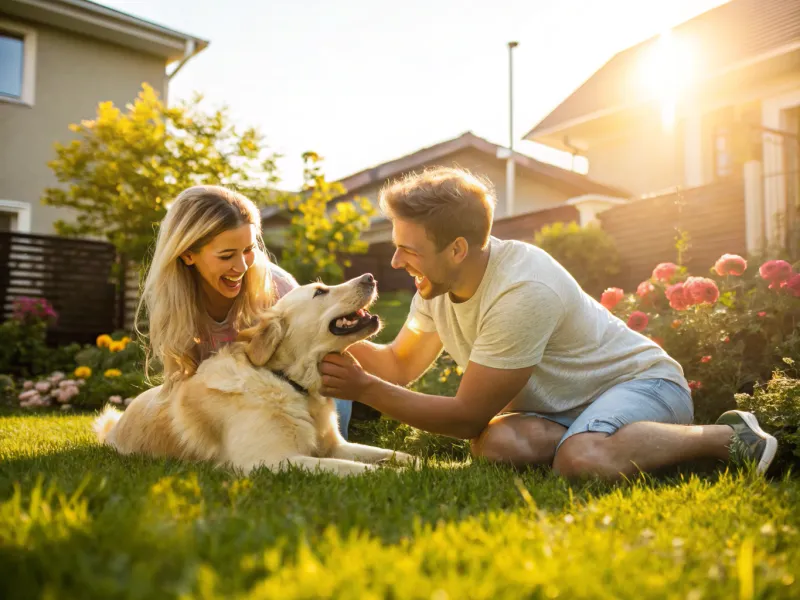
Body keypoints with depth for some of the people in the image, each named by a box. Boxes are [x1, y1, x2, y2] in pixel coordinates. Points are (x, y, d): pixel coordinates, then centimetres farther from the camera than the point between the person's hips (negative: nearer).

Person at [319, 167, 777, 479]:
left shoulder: (522, 291, -31)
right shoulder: (437, 283, -4)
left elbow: (469, 415, -25)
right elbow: (399, 366, 5)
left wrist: (365, 389, -23)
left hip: (641, 381, -6)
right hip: (565, 407, 6)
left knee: (582, 461, -38)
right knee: (495, 441, -27)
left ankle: (729, 438, -12)